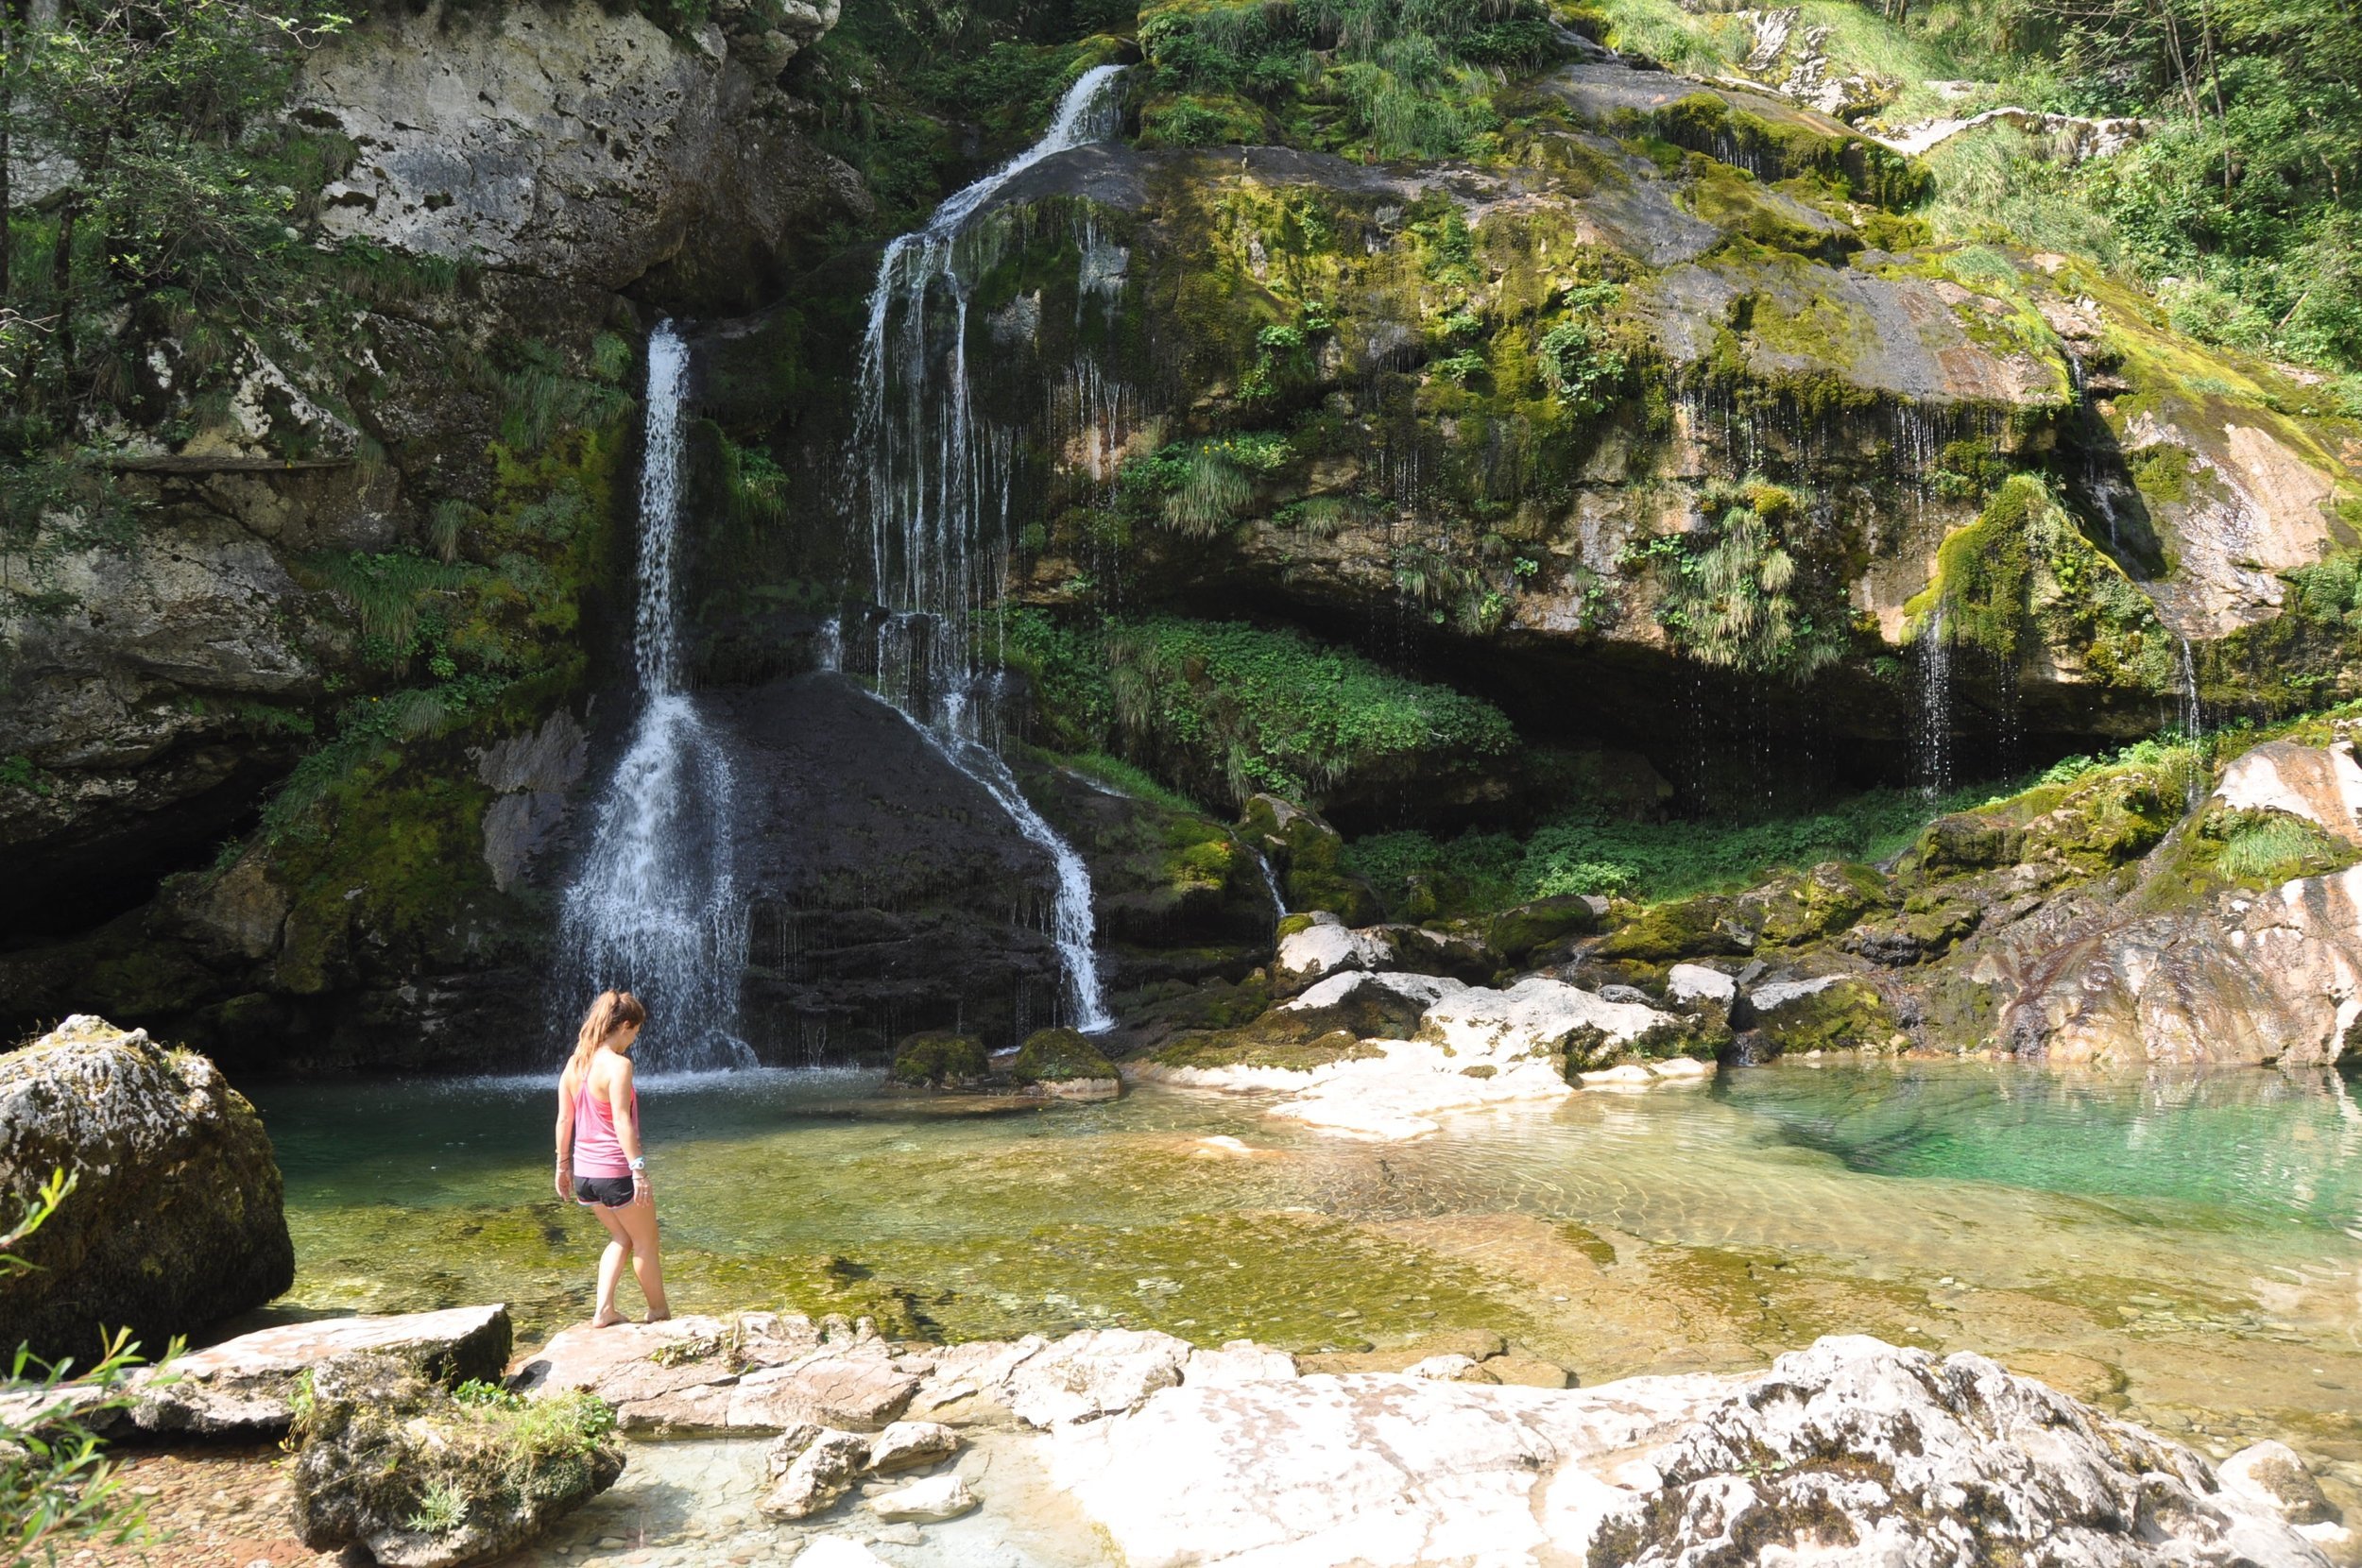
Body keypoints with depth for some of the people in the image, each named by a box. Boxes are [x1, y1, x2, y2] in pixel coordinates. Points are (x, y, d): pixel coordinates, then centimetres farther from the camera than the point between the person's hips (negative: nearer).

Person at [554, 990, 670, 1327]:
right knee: (646, 1243, 13)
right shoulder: (618, 1064, -18)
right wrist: (638, 1169, -22)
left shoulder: (574, 1063, 4)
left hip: (583, 1172, 7)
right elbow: (621, 1120, -23)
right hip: (615, 1171, -7)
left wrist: (563, 1164, 18)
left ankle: (604, 1310, 16)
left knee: (622, 1238, 24)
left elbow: (564, 1118, 9)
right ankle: (659, 1312, 25)